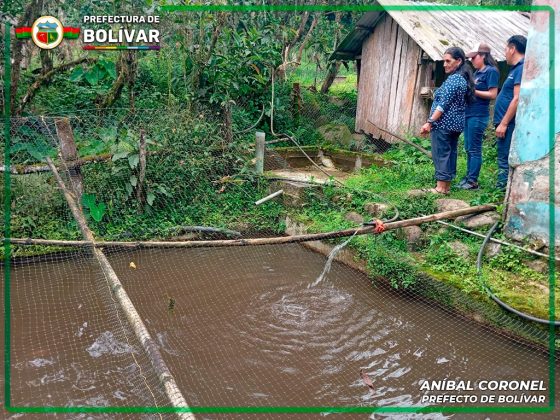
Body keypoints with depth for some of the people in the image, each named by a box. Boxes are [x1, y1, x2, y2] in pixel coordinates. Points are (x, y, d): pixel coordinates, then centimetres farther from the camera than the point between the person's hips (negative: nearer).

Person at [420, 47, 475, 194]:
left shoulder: (453, 79, -15)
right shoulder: (464, 78, 14)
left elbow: (443, 104, -20)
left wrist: (429, 122, -20)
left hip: (444, 123, -10)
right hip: (456, 123, 10)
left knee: (441, 154, -5)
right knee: (450, 153, 11)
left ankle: (441, 188, -2)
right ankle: (446, 186, 16)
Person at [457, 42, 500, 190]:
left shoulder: (491, 71, -9)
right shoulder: (477, 72, 16)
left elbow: (492, 94, -14)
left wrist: (473, 91, -14)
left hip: (478, 116, -9)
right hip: (469, 113, 9)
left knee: (474, 149, -3)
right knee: (468, 148, 13)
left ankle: (473, 181, 3)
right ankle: (468, 177, 22)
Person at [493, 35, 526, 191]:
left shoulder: (521, 69, -13)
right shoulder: (516, 68, 18)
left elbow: (517, 99, -20)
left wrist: (503, 124, -20)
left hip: (508, 124, -10)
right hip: (505, 123, 10)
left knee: (505, 160, -8)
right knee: (503, 158, 12)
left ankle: (502, 192, -6)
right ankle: (500, 190, 18)